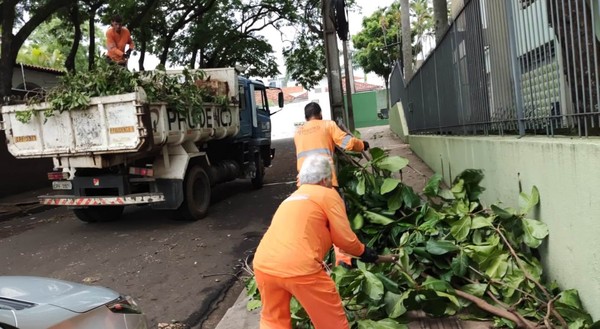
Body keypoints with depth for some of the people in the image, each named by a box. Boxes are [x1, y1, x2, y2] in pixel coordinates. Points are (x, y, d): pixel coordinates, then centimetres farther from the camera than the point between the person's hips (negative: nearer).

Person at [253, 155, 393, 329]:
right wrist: (363, 251, 26)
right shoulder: (328, 194, 7)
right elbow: (345, 238, 5)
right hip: (298, 268, -7)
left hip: (263, 264, 7)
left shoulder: (292, 198, 28)